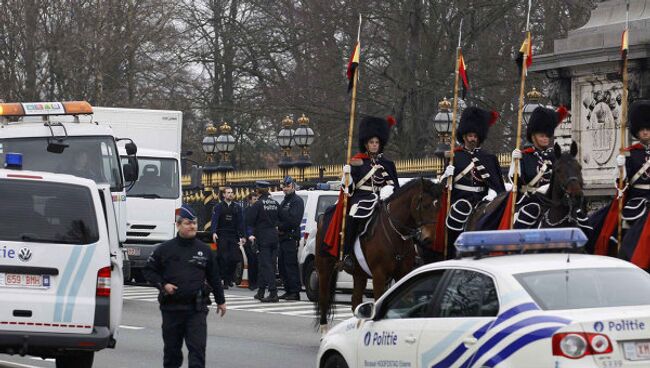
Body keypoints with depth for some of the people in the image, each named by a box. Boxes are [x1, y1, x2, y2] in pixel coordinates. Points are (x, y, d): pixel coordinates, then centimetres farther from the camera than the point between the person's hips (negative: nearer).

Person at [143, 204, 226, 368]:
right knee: (172, 348, 11)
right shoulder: (165, 249, 2)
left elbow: (214, 277, 15)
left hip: (197, 309, 0)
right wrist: (163, 285, -8)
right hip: (171, 308, 0)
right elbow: (149, 270, 8)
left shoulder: (204, 250, 7)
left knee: (198, 348, -10)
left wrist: (220, 301, 19)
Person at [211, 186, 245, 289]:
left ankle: (230, 278, 14)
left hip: (233, 236, 3)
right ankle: (225, 281, -2)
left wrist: (242, 236, 4)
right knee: (223, 259, -6)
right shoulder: (218, 207, 3)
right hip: (222, 237, -3)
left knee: (234, 258, -5)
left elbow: (240, 222, 12)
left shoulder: (237, 207, 13)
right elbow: (214, 220, -8)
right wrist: (214, 233, -23)